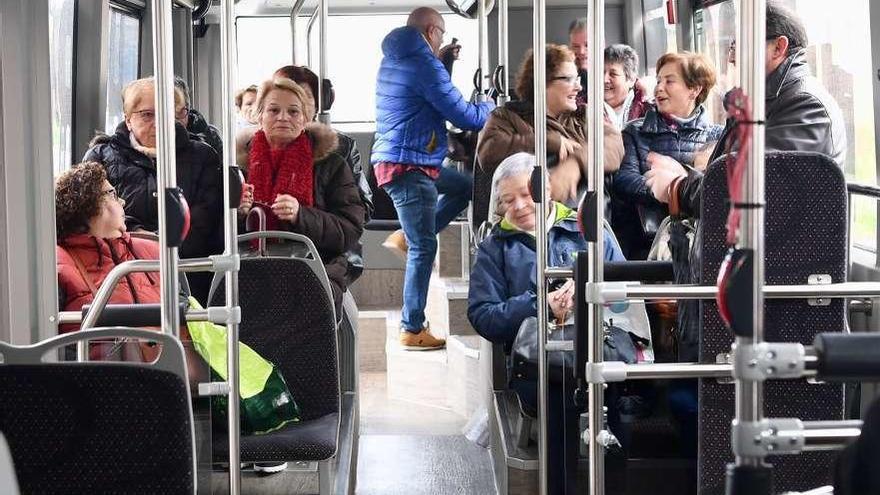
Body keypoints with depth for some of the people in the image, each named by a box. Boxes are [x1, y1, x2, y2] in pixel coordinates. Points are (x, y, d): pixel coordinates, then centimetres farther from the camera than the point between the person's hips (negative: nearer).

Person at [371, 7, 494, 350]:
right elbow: (463, 116, -14)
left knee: (465, 186, 25)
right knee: (423, 249, -5)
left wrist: (441, 62, 24)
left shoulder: (394, 60, 13)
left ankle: (405, 237, 15)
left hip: (394, 159, 10)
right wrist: (490, 108, 5)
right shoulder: (424, 64, -17)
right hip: (409, 165, -10)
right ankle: (412, 331, 0)